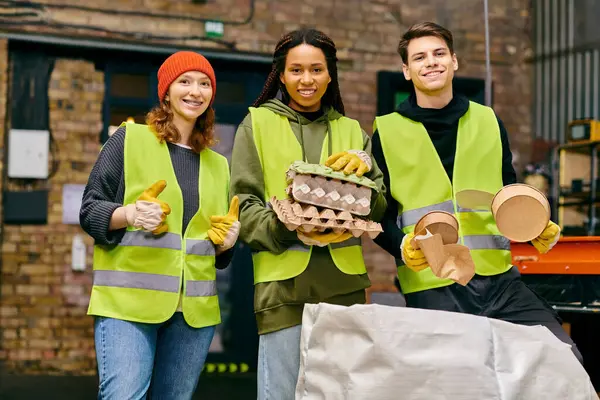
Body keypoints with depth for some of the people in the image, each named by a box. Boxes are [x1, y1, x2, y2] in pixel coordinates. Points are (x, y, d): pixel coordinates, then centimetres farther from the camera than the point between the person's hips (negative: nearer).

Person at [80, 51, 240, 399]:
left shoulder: (218, 164, 18)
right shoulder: (130, 139, 3)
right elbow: (90, 211, 0)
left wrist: (227, 240, 2)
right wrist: (130, 214, -19)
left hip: (195, 309, 5)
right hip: (128, 301, -5)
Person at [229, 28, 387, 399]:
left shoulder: (352, 131, 16)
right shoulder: (257, 124, 7)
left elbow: (378, 209, 9)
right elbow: (245, 208, 0)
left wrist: (365, 168, -11)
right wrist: (289, 229, -18)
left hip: (343, 283, 3)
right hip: (284, 284, -3)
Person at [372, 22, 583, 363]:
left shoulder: (488, 121, 15)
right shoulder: (387, 131, 6)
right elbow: (379, 213, 6)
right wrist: (402, 245, -14)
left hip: (500, 278, 3)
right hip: (431, 287, -2)